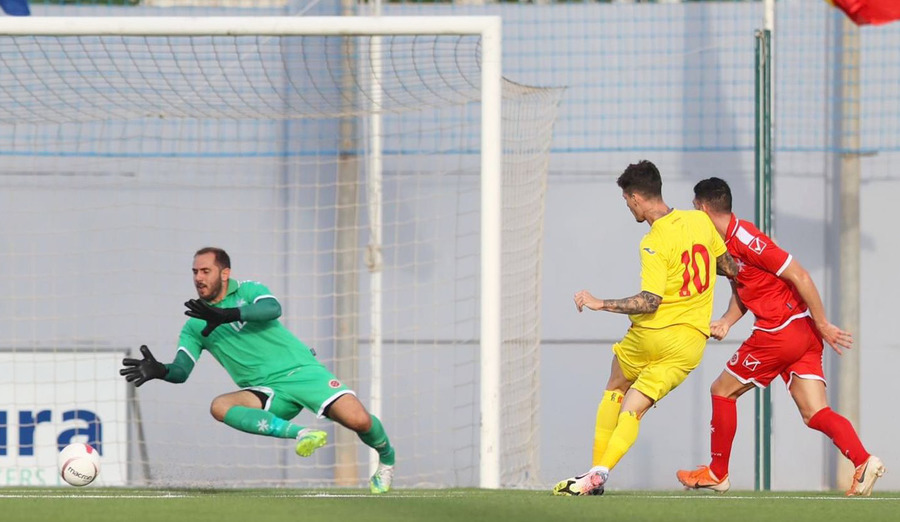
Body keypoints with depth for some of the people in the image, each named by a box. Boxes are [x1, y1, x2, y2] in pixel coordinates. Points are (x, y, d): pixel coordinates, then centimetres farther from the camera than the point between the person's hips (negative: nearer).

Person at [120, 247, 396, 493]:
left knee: (358, 421, -21)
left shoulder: (249, 291, 0)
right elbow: (181, 371, 1)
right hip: (265, 392, 3)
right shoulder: (195, 326, 10)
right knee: (219, 406, -29)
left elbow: (272, 309, -23)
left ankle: (386, 457, 14)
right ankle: (300, 433, -35)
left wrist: (226, 315, -36)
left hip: (300, 370, -3)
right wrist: (160, 371, -23)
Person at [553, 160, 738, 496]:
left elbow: (650, 302, -23)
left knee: (614, 391, 21)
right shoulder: (700, 221, 3)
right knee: (633, 409, 6)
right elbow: (730, 267, 16)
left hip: (650, 333, -5)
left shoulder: (654, 244, -16)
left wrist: (600, 304, -18)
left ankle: (596, 472, 17)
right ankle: (600, 473, -12)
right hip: (690, 341, 5)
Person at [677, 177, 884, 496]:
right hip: (803, 333, 9)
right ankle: (864, 461, -20)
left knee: (722, 391, 8)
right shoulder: (726, 245, 13)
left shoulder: (744, 238, -17)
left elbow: (798, 275, -18)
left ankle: (717, 473, 18)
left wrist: (822, 325, -15)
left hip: (779, 332, -9)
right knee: (815, 414, -1)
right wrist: (726, 322, 3)